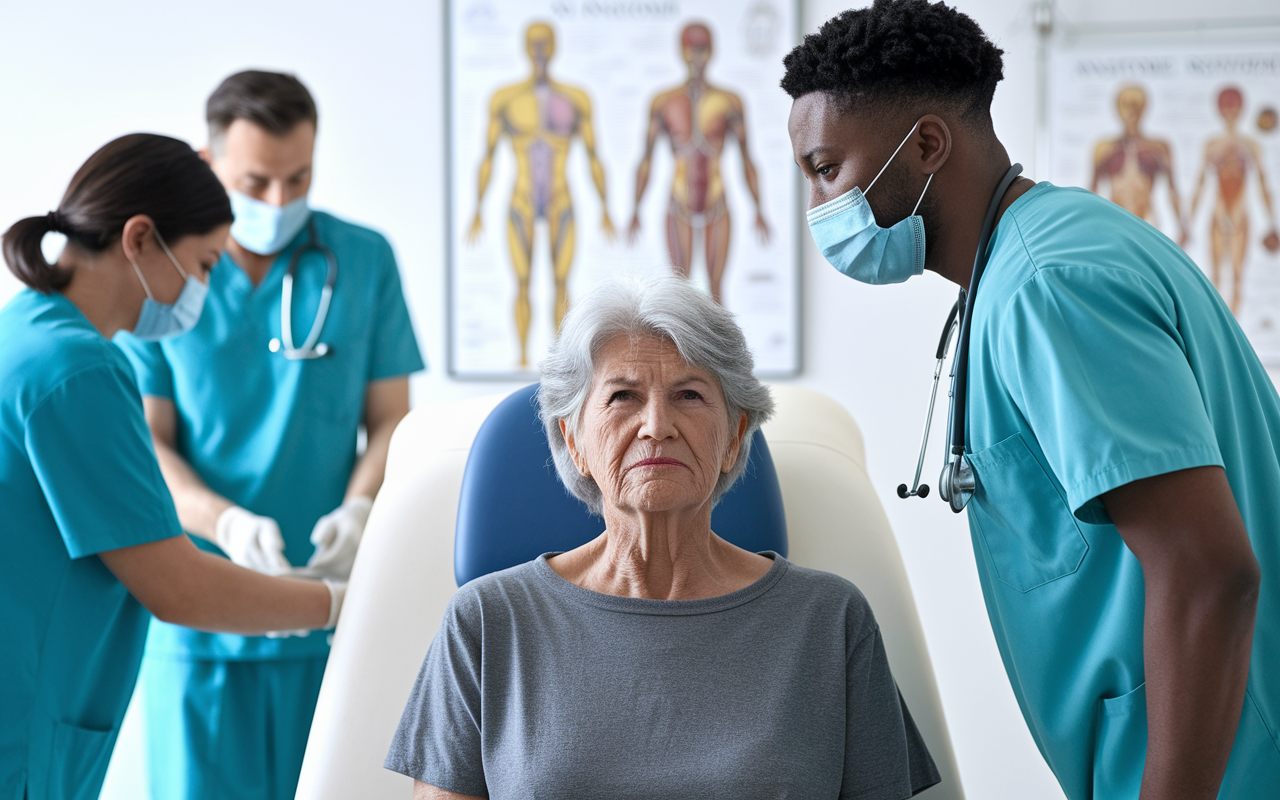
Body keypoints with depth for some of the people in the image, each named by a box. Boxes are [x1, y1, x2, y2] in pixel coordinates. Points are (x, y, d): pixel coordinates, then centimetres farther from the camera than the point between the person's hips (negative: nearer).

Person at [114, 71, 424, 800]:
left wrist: (360, 510, -14)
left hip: (327, 605, 1)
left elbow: (391, 418, 7)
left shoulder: (365, 260, 6)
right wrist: (227, 524, -20)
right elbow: (144, 443, -2)